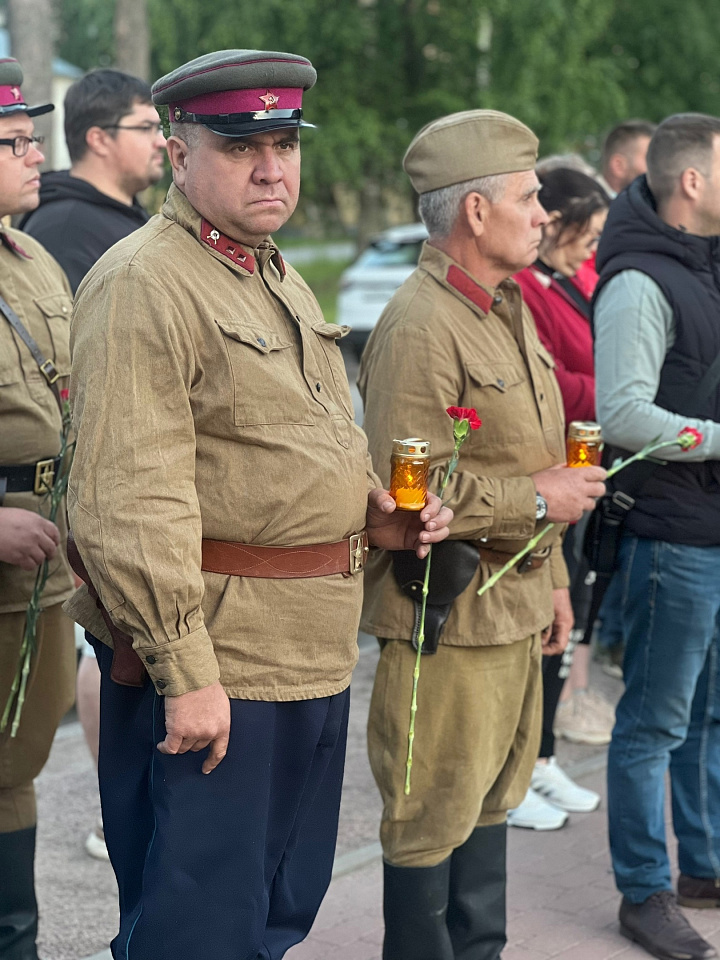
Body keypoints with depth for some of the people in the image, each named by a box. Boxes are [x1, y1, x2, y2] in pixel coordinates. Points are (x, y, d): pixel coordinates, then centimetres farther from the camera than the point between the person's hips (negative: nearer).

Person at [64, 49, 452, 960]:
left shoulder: (281, 282, 16)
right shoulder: (142, 284, -14)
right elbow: (130, 500, -22)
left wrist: (374, 514, 7)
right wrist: (185, 670, -24)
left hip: (317, 659, 9)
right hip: (210, 664, -9)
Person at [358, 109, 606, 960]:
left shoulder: (509, 308, 12)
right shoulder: (420, 328, -19)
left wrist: (551, 577, 20)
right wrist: (537, 500, -17)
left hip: (515, 607, 10)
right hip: (447, 614, -9)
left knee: (492, 796, 19)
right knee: (434, 816, 2)